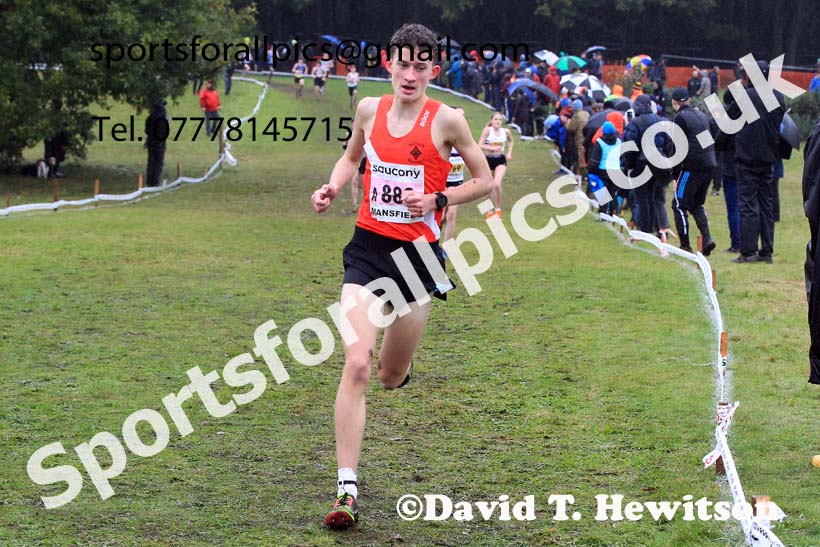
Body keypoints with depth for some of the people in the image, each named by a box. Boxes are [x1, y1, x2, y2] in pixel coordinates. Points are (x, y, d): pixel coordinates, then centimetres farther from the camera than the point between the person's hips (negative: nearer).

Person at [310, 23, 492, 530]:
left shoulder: (447, 120, -7)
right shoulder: (369, 109, 3)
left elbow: (485, 180, 2)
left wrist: (437, 199, -12)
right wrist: (332, 188, 3)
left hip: (418, 254, -1)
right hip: (367, 248, 1)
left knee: (393, 377, 11)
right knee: (356, 366, -16)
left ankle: (399, 358, 52)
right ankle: (347, 488, -14)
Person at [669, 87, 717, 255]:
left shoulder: (680, 118, -6)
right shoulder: (701, 115, 18)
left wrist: (676, 175, -7)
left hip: (692, 167, -8)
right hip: (709, 165, 8)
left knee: (679, 204, 2)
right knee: (697, 204, 19)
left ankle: (685, 245, -1)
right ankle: (707, 238, 1)